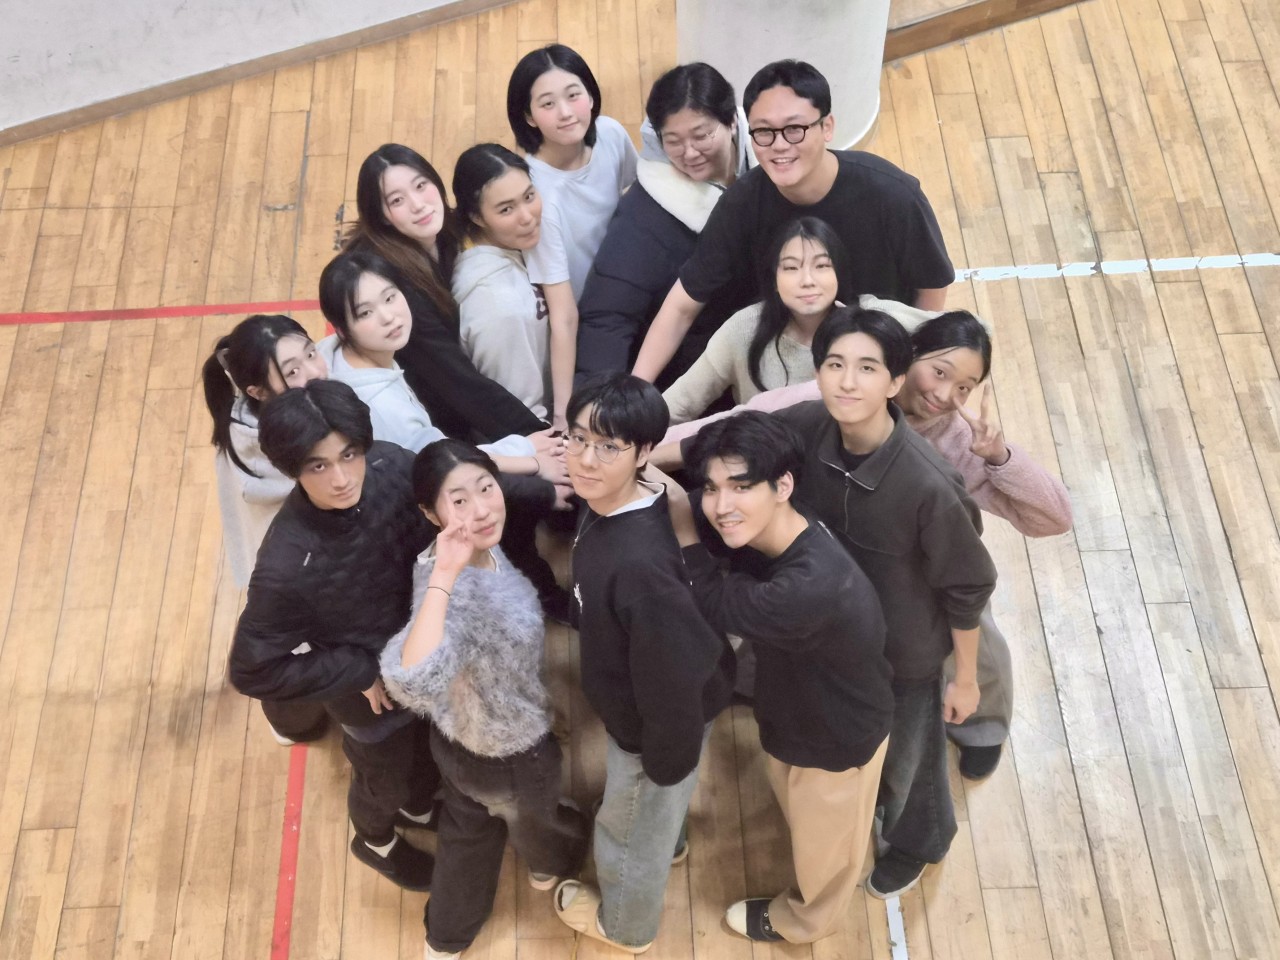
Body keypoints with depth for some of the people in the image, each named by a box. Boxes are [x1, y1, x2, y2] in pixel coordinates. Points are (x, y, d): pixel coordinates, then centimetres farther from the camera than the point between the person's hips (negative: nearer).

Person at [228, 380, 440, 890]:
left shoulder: (390, 466, -27)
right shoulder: (287, 567, -39)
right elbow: (252, 671, -26)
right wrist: (361, 673, -22)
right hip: (373, 694, -4)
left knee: (433, 755, 33)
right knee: (388, 777, 27)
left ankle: (419, 809, 68)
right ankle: (376, 841, 64)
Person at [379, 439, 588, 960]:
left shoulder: (483, 549, -16)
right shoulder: (452, 587, -42)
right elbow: (413, 684, -60)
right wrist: (442, 578, -57)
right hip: (508, 753, -6)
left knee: (468, 830, 31)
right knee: (534, 819, 30)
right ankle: (551, 863, 66)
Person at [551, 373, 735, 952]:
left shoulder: (637, 563, -43)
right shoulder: (606, 508, -15)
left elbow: (675, 669, -33)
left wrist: (666, 762, -19)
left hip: (654, 725, -7)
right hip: (639, 707, 7)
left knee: (633, 831, 24)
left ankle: (625, 925, 56)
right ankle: (669, 843, 71)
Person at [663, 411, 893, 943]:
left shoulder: (811, 587, -46)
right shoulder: (777, 538, -21)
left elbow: (716, 603, -33)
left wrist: (679, 519, -29)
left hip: (838, 740, -7)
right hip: (800, 713, 7)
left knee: (824, 839, 26)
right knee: (793, 802, 36)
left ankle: (805, 918, 58)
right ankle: (806, 897, 68)